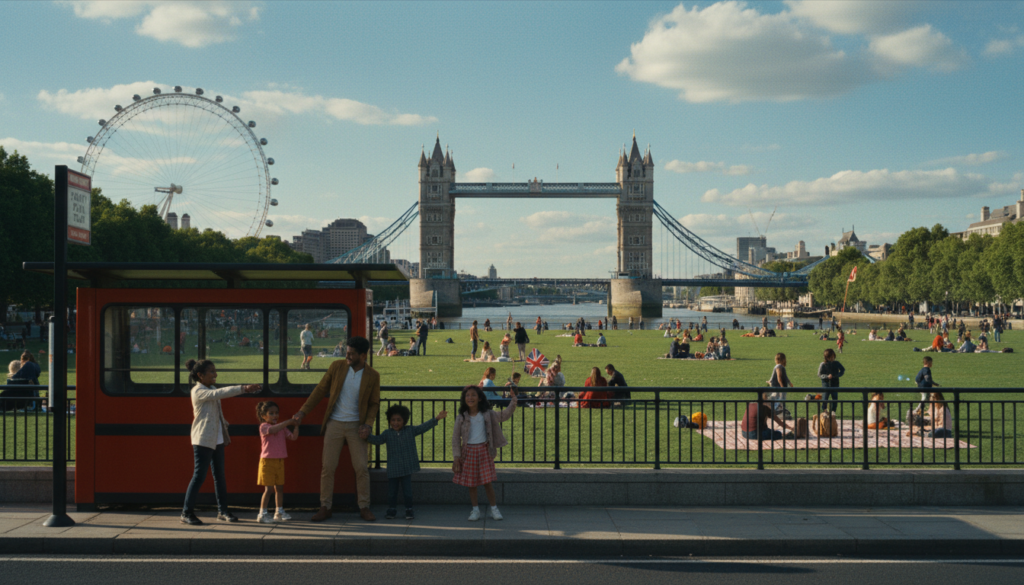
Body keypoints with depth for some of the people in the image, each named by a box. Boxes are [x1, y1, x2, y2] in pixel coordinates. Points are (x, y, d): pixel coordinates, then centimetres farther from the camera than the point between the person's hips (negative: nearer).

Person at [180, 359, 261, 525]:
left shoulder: (211, 391, 16)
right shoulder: (198, 391, -13)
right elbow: (220, 393, -28)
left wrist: (225, 434, 14)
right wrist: (243, 389, -34)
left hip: (217, 439, 9)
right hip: (203, 440, -9)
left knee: (219, 475, 10)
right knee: (199, 475, -7)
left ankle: (223, 510, 17)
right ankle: (186, 513, 0)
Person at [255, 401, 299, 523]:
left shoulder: (282, 427, 11)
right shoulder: (263, 426, -8)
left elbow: (293, 437, 6)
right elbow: (273, 430, -30)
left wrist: (296, 426, -8)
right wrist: (288, 422, -28)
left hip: (280, 461, 6)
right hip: (267, 461, -6)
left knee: (279, 487, 11)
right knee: (268, 488, -6)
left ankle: (279, 512, 21)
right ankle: (262, 513, 1)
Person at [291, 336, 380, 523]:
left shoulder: (373, 376, -4)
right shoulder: (336, 367, -3)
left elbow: (374, 404, 3)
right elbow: (320, 390, 3)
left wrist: (368, 424, -12)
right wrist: (303, 411, -2)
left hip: (356, 426, -1)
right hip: (334, 424, 1)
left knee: (361, 468, -2)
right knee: (327, 467, 1)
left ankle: (364, 508, 9)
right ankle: (325, 508, 10)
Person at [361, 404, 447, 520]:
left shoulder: (410, 431, 3)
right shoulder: (387, 433, 2)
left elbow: (423, 427, 1)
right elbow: (378, 440, -10)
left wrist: (436, 419, -6)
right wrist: (367, 436, -29)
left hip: (407, 468, -1)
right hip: (393, 469, 1)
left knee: (407, 490, 4)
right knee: (392, 490, 8)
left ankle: (409, 510, 16)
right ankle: (392, 510, 23)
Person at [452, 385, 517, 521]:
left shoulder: (487, 415, -2)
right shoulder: (462, 418, -4)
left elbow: (505, 415, -3)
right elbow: (456, 438, -1)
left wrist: (513, 399, -12)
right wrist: (456, 457, -5)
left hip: (484, 450, 0)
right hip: (469, 451, 0)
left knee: (487, 481, 1)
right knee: (471, 483, 7)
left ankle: (494, 509, 14)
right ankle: (475, 510, 20)